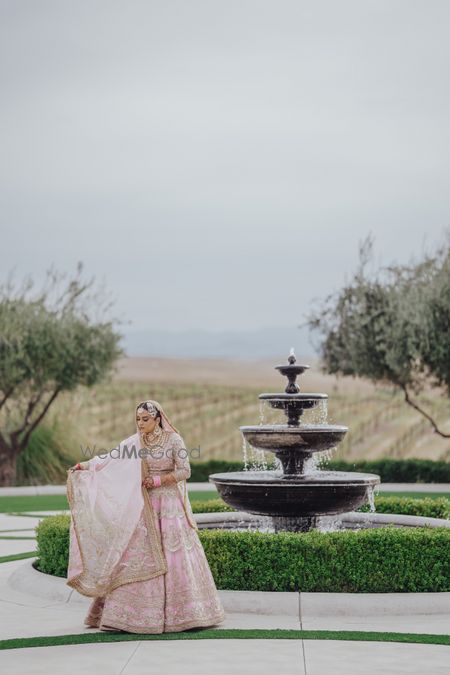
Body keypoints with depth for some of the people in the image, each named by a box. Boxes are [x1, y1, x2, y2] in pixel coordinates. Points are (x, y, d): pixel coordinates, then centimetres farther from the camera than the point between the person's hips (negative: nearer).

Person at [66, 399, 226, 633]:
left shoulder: (174, 439, -6)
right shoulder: (135, 442, 2)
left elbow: (184, 471, -7)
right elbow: (110, 458, -5)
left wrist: (159, 479, -16)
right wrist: (85, 465, -18)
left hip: (170, 505, -3)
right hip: (144, 506, 3)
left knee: (175, 556, -2)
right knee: (139, 556, -1)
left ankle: (183, 611, 7)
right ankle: (137, 612, 3)